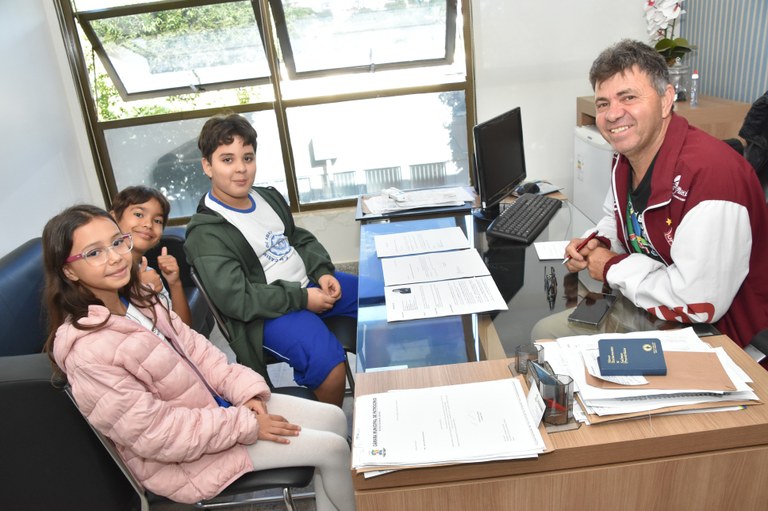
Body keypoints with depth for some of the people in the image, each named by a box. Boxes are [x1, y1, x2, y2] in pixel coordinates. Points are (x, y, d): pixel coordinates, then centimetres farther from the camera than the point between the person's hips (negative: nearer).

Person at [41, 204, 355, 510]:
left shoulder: (136, 298, -3)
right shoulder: (88, 351, -28)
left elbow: (193, 346, 5)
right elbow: (157, 434, -25)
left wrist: (244, 389, -9)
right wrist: (246, 424, -20)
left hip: (212, 401, 8)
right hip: (182, 455, -8)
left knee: (333, 418, 5)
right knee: (332, 448, -7)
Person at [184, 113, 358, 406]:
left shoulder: (268, 197, 8)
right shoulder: (205, 233, -16)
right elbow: (236, 299, -21)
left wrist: (322, 272, -4)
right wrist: (302, 299, -21)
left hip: (309, 284, 8)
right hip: (267, 312, -8)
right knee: (329, 361, -30)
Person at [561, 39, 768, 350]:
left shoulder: (711, 173, -30)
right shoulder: (626, 158, -1)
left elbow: (700, 303, -33)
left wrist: (612, 267, -19)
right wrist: (599, 245, -3)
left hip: (712, 334, -8)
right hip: (646, 305, 8)